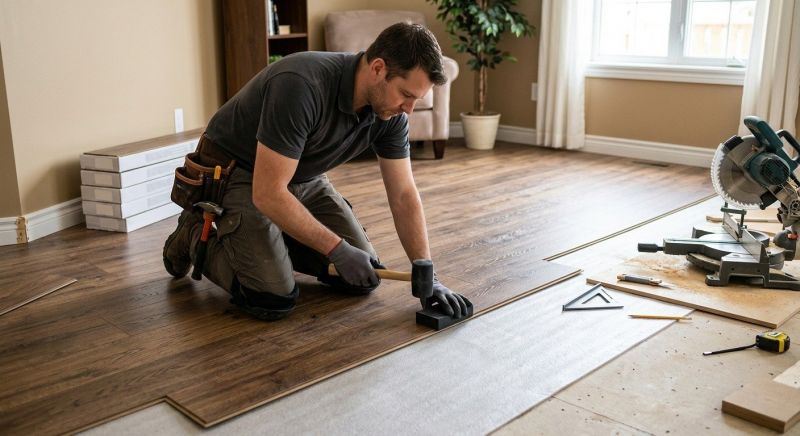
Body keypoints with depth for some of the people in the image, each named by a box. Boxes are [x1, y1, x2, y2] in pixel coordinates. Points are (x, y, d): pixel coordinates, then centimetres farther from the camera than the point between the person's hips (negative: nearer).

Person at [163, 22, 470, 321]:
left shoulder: (390, 113, -14)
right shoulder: (302, 86, -37)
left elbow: (403, 196, -7)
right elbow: (268, 193, -34)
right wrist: (338, 250, -29)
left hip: (303, 178, 7)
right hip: (236, 173, -6)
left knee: (362, 276, -1)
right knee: (273, 299, -19)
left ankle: (275, 240, 21)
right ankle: (196, 235, 8)